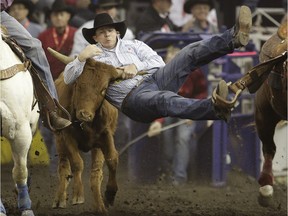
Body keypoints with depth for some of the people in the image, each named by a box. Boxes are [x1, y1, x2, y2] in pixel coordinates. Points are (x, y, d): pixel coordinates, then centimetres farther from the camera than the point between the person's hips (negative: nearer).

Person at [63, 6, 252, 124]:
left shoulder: (133, 45, 25)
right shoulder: (93, 57, 17)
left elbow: (158, 62, 14)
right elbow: (68, 78, 6)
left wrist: (136, 67, -6)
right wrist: (81, 58, -13)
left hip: (154, 79, 6)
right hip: (133, 98, -6)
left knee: (190, 53, -15)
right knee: (164, 100, -42)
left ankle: (234, 38, -38)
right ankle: (214, 108, -72)